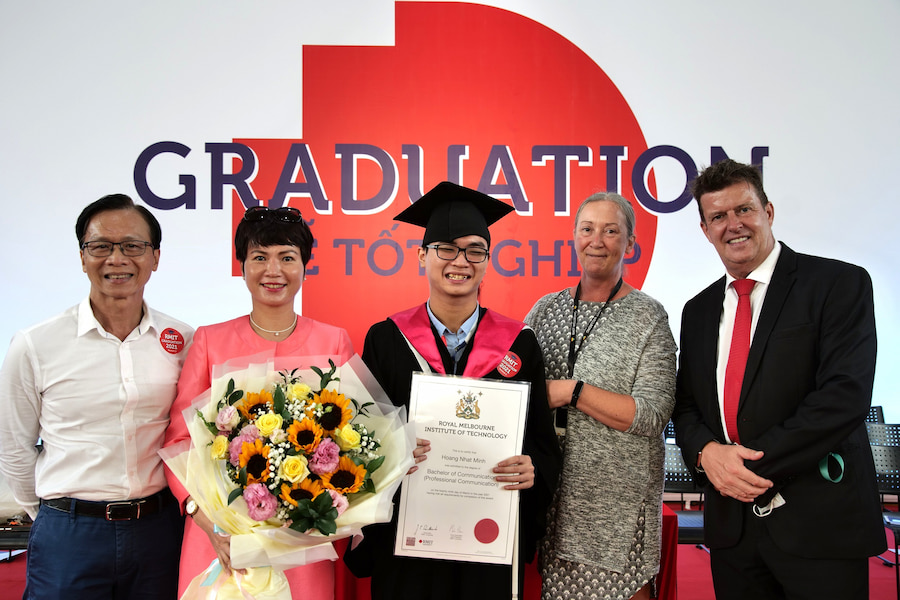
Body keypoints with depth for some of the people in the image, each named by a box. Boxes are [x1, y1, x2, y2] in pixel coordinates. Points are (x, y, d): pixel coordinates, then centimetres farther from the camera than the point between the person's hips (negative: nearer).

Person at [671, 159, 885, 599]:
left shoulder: (839, 284, -6)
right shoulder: (698, 311, 12)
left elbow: (845, 397, -16)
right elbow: (685, 406, 13)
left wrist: (757, 463, -17)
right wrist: (706, 451, -9)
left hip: (820, 525, -5)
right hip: (731, 525, 5)